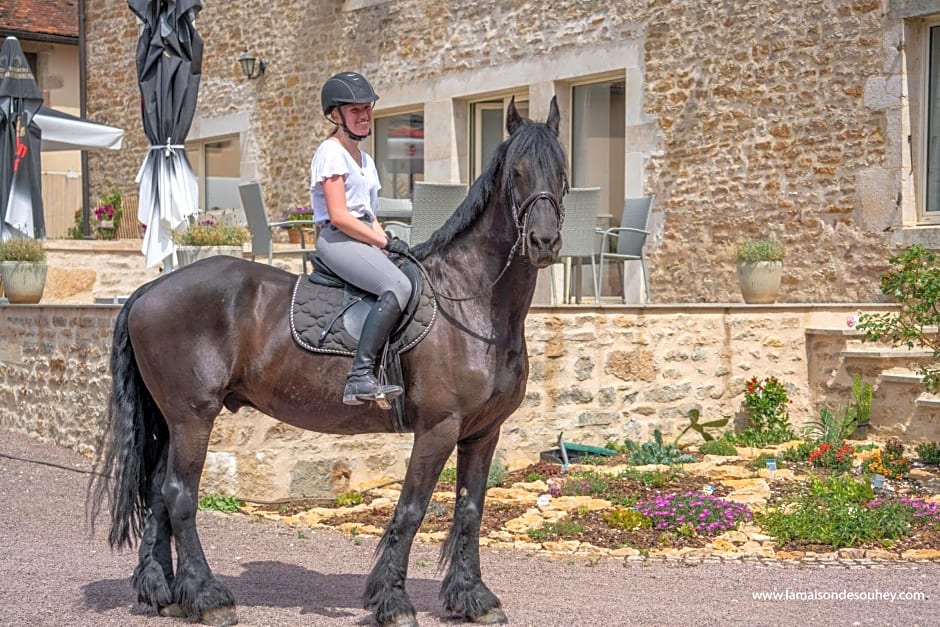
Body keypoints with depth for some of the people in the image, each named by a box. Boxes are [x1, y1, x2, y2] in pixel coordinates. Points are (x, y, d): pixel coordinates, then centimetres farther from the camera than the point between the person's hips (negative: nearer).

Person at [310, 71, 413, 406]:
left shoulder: (365, 160, 22)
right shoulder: (331, 153, -6)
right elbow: (339, 216, -15)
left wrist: (388, 242, 3)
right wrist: (385, 242, -13)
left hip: (364, 239, 9)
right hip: (337, 240, -9)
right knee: (398, 286, -31)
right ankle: (360, 376, -36)